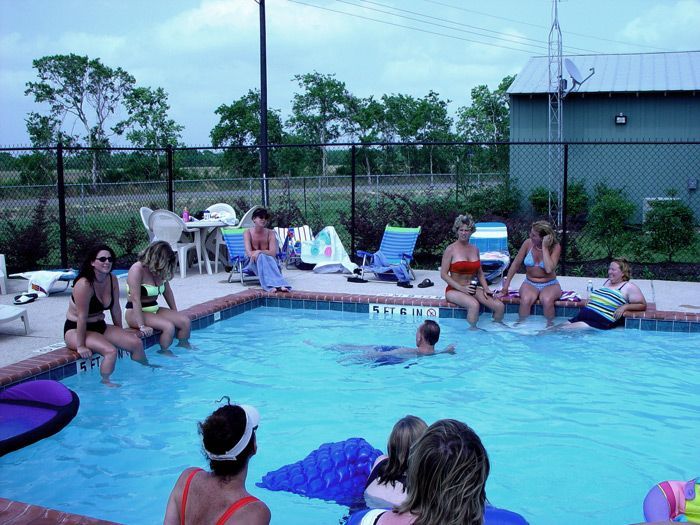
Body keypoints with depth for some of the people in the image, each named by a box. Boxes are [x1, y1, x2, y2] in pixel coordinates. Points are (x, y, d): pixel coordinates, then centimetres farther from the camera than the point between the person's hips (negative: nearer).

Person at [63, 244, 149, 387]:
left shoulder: (112, 280, -2)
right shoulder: (84, 284, -25)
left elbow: (116, 309, 7)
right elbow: (82, 316, -25)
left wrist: (120, 333, 13)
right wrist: (80, 346, -23)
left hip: (100, 326, 8)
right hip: (75, 330, -8)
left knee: (137, 343, -1)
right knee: (110, 351, -31)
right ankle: (106, 382, -13)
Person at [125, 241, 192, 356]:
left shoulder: (159, 271, 3)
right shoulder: (137, 270, -20)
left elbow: (167, 291, 15)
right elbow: (135, 299, -25)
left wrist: (175, 314, 14)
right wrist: (142, 326, -28)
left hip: (154, 309, 8)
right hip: (136, 312, -7)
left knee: (185, 321, -10)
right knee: (169, 327, -28)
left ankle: (183, 346, 13)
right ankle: (165, 354, -6)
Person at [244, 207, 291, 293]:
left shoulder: (270, 233, -4)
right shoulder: (248, 232, -7)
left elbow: (273, 253, -16)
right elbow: (249, 253, -17)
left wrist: (259, 252, -32)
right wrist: (265, 252, -23)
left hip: (268, 261, 1)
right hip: (252, 262, -1)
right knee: (261, 257, -36)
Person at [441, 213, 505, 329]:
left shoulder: (475, 249, 11)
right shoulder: (451, 249, -6)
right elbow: (443, 274, -8)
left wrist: (486, 289, 1)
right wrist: (462, 288, -16)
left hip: (473, 288, 5)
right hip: (454, 290, -5)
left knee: (500, 306, -12)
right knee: (474, 305, -37)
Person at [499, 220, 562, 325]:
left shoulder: (555, 247, -14)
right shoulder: (528, 243, -7)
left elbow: (549, 269, -28)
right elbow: (516, 264, 2)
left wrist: (544, 247, -27)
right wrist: (506, 284, 1)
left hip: (550, 285, -2)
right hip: (530, 284, 2)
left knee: (547, 300, -35)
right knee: (526, 300, -32)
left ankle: (549, 326, -11)